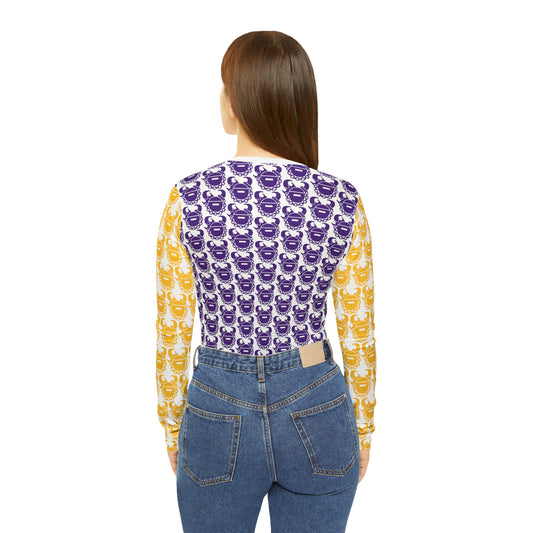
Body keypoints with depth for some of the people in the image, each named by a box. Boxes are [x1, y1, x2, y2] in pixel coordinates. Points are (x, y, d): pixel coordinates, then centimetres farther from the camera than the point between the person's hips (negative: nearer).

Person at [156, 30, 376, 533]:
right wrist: (363, 428, 10)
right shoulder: (342, 201, -13)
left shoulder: (188, 200, -15)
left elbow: (172, 336, -8)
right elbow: (358, 335, -5)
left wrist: (172, 429, 8)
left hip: (219, 416, 0)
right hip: (316, 416, 1)